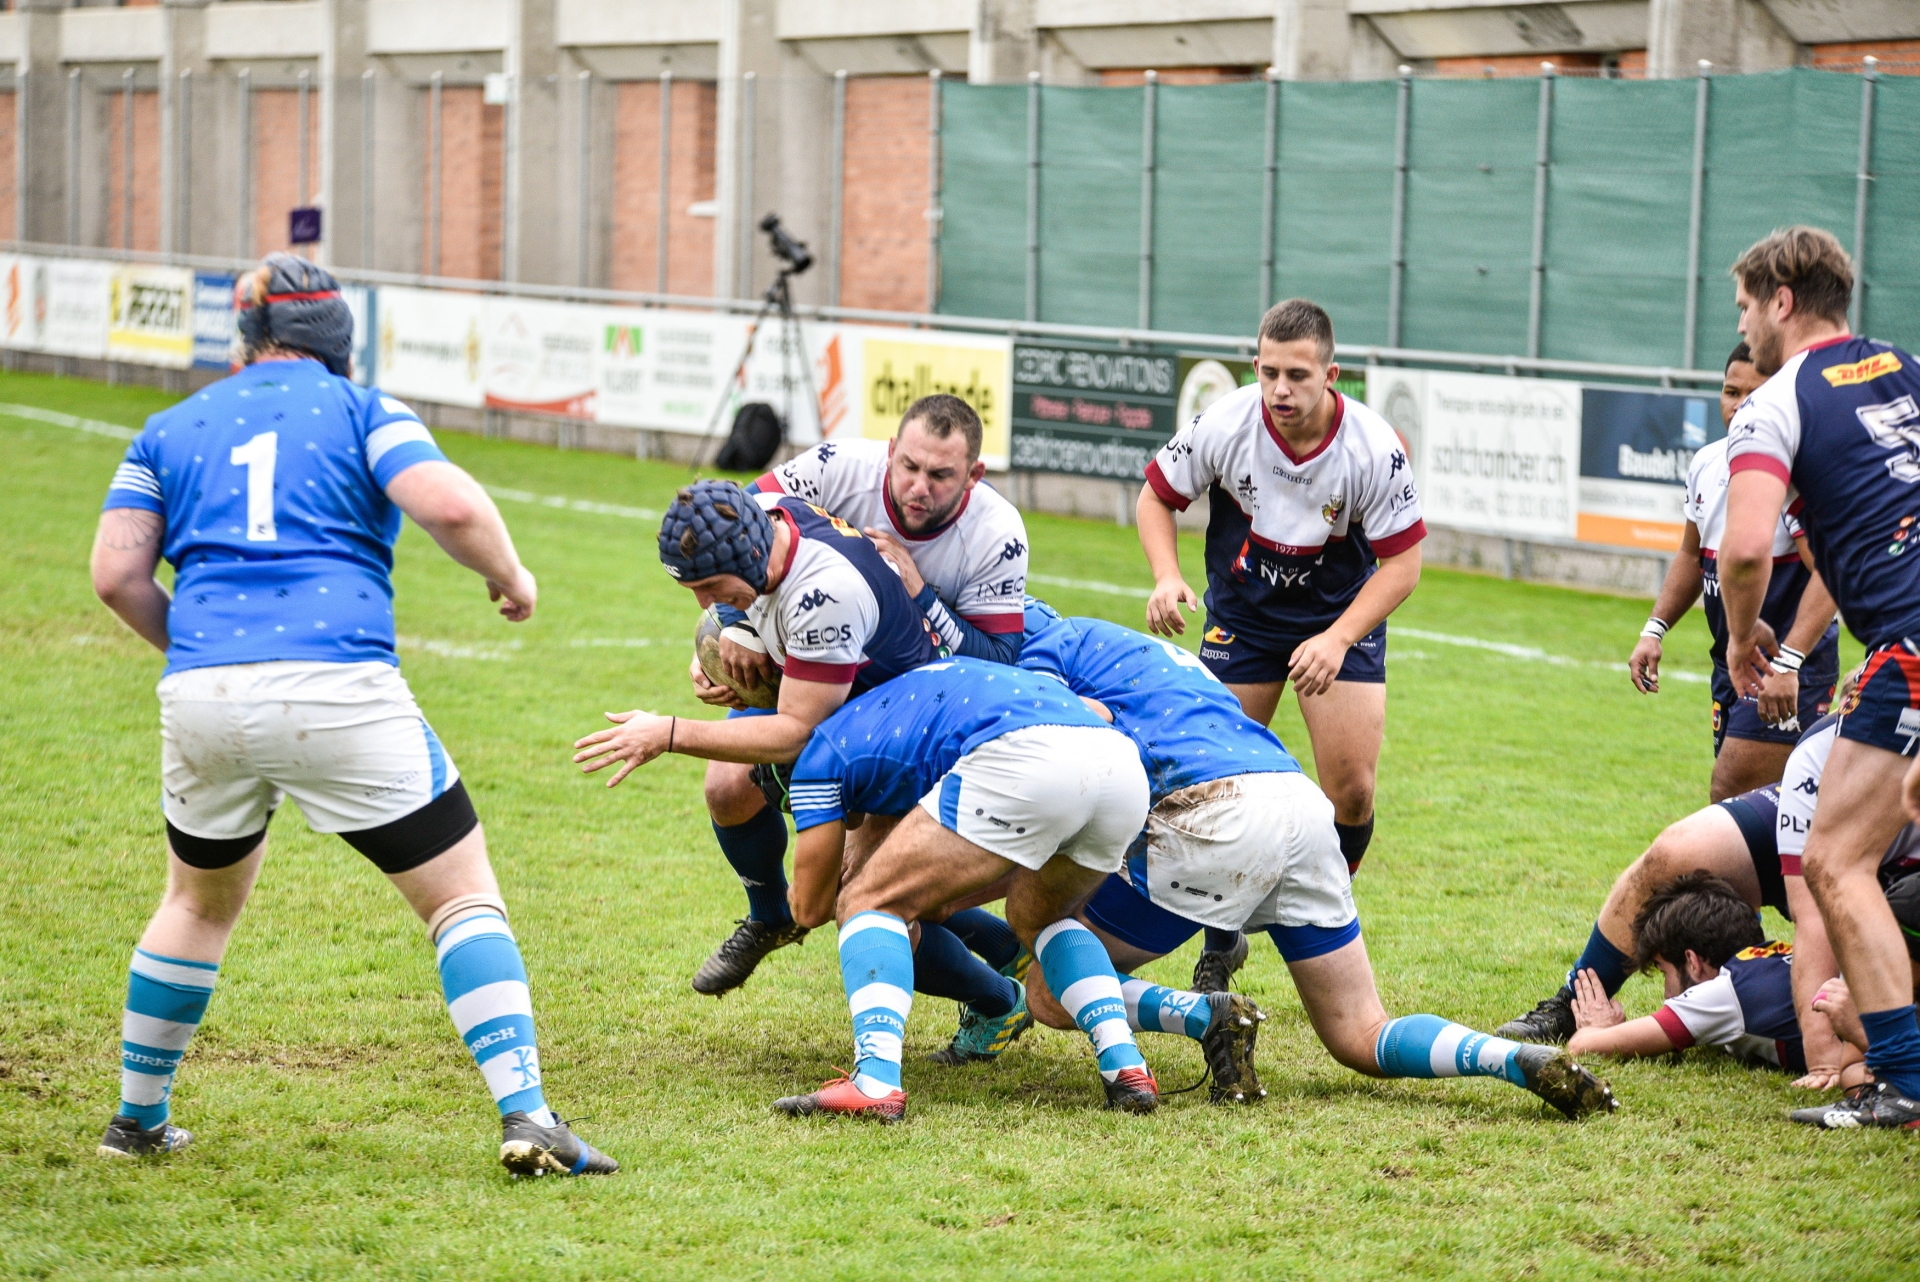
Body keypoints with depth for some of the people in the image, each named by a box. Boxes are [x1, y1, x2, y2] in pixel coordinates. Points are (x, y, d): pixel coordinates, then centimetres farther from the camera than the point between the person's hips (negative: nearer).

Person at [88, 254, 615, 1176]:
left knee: (200, 901, 27)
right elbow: (448, 506, -7)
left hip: (202, 699, 4)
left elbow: (116, 572, 10)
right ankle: (523, 1113, -9)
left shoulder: (172, 428, 19)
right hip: (340, 692, -3)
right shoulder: (362, 410, 10)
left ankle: (137, 1120, 33)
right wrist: (510, 577, 11)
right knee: (463, 894, 5)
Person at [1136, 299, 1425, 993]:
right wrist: (1167, 577, -22)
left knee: (1352, 789, -10)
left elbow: (1402, 560, -15)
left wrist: (1337, 638, -28)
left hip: (1342, 616, -1)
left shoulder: (1374, 448, -24)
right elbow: (1156, 495, -4)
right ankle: (1220, 942, 14)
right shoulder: (1225, 425, -21)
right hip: (1240, 615, 1)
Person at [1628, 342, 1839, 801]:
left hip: (1790, 672, -9)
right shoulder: (1706, 464, 8)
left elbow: (1829, 574, -25)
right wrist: (1654, 630, 12)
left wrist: (1786, 664, -32)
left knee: (1730, 799, -15)